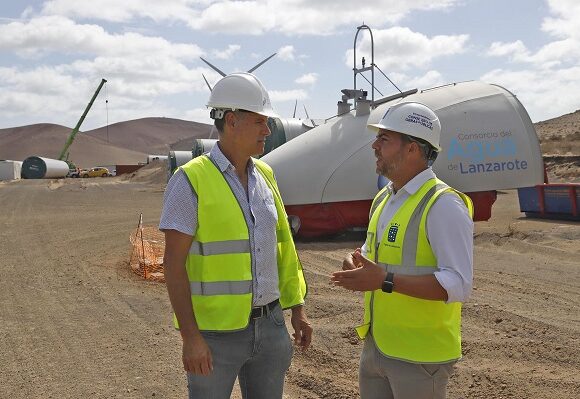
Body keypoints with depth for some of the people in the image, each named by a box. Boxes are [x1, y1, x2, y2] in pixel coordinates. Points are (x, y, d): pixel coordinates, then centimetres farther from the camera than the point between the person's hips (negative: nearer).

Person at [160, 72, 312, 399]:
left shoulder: (265, 176, 6)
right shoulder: (191, 181, -13)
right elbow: (174, 263, -15)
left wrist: (298, 308, 11)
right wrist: (190, 337, -19)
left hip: (269, 325, 6)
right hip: (216, 331, -6)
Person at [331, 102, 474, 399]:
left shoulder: (444, 205, -17)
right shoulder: (383, 199, 10)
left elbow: (458, 285, -24)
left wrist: (385, 281, -28)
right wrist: (356, 264, 0)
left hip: (420, 356, -8)